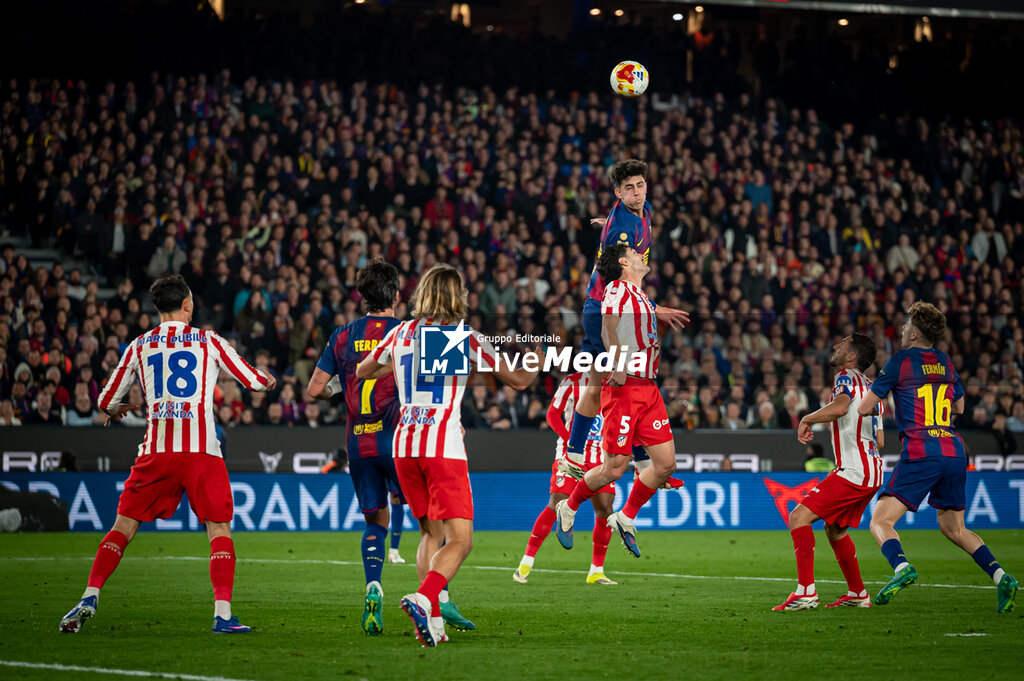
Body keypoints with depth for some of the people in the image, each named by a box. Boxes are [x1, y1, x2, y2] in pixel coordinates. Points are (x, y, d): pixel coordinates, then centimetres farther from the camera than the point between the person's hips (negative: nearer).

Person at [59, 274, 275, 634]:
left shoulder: (139, 346, 11)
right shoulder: (208, 341, 6)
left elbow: (107, 401, 18)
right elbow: (253, 380, 13)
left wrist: (116, 409, 43)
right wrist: (270, 381, 37)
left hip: (156, 450, 2)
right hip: (202, 450, -2)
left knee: (123, 526, 9)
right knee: (219, 528, 4)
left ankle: (89, 597, -3)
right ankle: (223, 613, -9)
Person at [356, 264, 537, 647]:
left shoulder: (401, 334, 11)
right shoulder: (465, 337, 1)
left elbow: (362, 372, 27)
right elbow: (517, 381, 8)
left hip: (404, 444, 5)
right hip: (443, 446, -5)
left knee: (431, 533, 18)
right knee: (460, 540, -6)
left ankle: (432, 620, 8)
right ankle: (423, 599, -30)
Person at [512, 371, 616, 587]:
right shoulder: (572, 383, -2)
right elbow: (553, 415, 0)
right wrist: (571, 440, -14)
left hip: (601, 458, 4)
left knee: (604, 510, -6)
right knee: (556, 506, -11)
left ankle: (596, 571, 5)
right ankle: (526, 562, -1)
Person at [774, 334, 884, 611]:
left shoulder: (847, 378, -7)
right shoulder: (869, 387, 21)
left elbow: (839, 407, -31)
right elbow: (879, 440, 25)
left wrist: (807, 419, -16)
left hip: (853, 471, -10)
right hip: (871, 472, 10)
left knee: (799, 517, -14)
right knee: (835, 528, 25)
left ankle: (806, 591, -23)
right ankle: (857, 594, 28)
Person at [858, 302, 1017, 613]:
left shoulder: (900, 361, -1)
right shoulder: (946, 362, 16)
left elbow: (864, 408, 1)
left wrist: (875, 407, 24)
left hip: (921, 452, -6)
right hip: (954, 452, 6)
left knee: (880, 522, -6)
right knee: (954, 528, 18)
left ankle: (901, 566, -34)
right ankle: (1000, 577, 1)